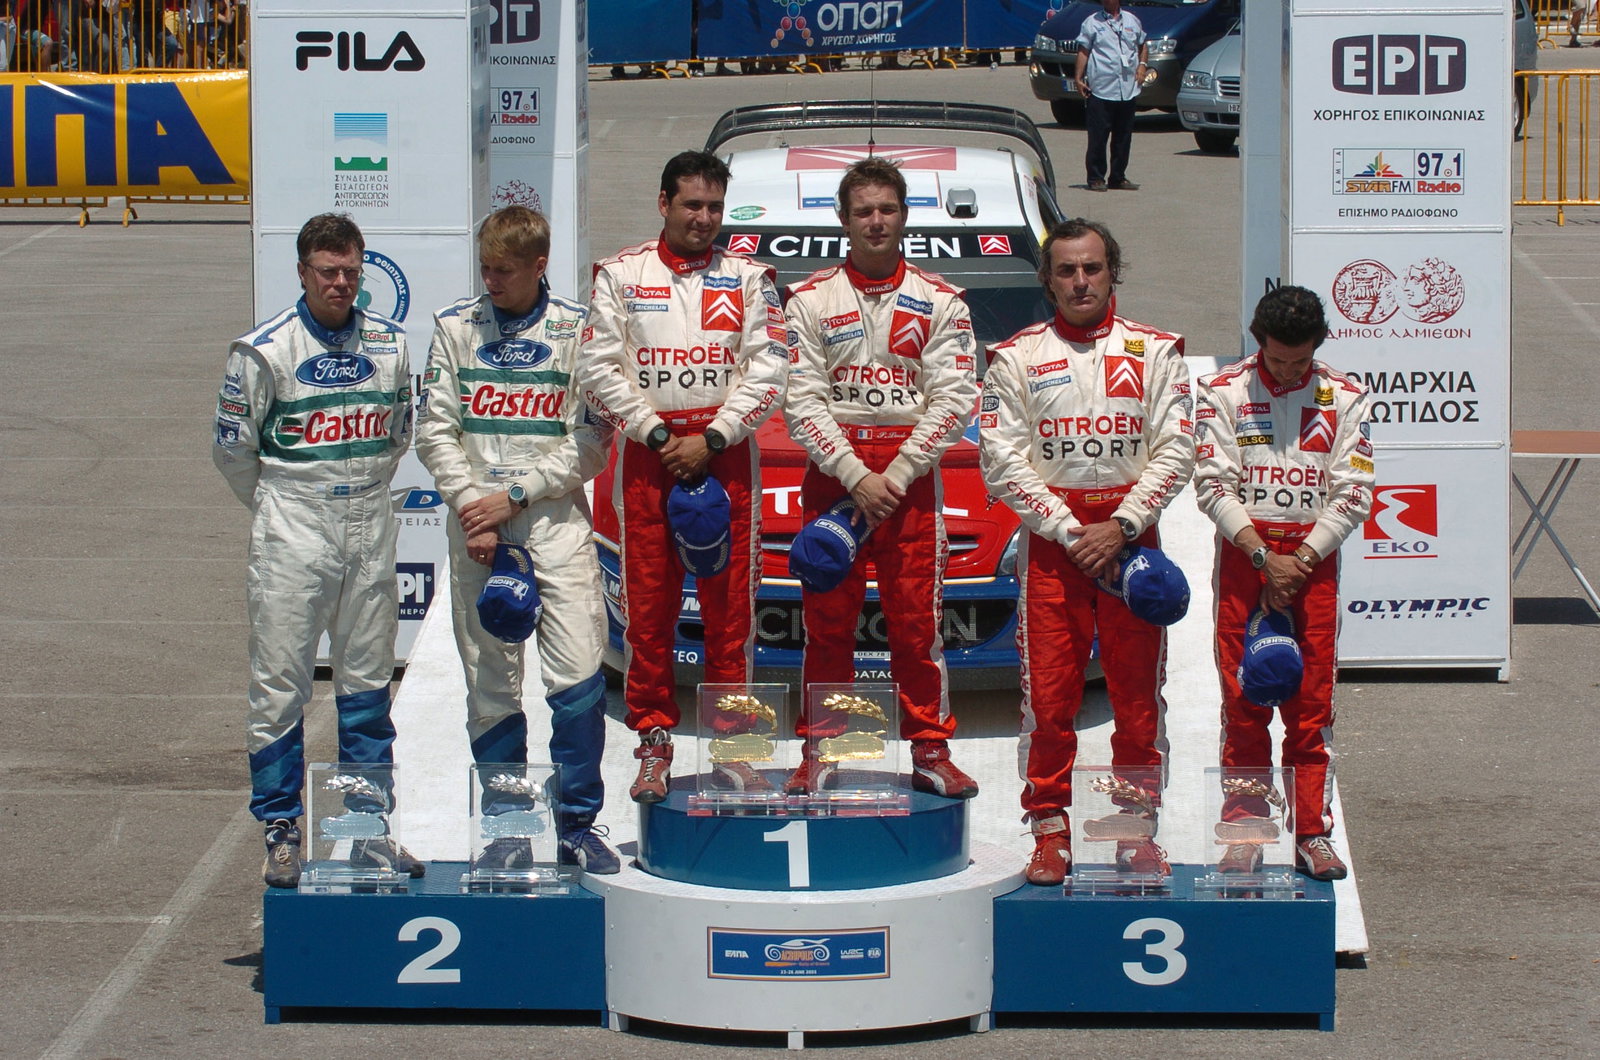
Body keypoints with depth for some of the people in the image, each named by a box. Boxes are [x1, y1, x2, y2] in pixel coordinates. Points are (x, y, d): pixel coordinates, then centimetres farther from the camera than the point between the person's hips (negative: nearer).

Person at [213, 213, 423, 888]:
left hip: (371, 533, 4)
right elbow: (233, 447, 0)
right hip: (292, 537, -4)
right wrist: (278, 511, 9)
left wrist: (364, 492, 13)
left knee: (367, 682, 9)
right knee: (280, 685, -3)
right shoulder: (265, 350, -7)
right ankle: (281, 832, 5)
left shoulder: (389, 344, 6)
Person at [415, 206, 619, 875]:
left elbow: (590, 442, -1)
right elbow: (434, 430, 5)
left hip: (555, 522, -2)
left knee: (578, 674, -10)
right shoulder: (456, 327, 8)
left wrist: (515, 494, -9)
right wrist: (470, 504, -7)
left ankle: (577, 822, 1)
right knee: (490, 685, 4)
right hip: (476, 523, 2)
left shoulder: (576, 332, 2)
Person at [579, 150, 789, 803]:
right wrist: (658, 434, -6)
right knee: (649, 605, -1)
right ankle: (654, 748, 5)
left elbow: (768, 371, 0)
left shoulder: (749, 279, 8)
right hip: (646, 455, 0)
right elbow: (599, 369, 2)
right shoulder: (620, 276, 7)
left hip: (725, 455, 0)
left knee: (730, 604, 0)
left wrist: (711, 439, -9)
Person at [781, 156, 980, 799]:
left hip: (912, 473, 0)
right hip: (832, 473, 0)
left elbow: (954, 399, -1)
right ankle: (818, 752, 8)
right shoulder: (811, 300, 6)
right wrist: (856, 476, -12)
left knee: (918, 616, -2)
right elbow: (801, 401, -1)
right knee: (827, 618, 1)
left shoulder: (939, 302, 7)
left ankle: (930, 750, 3)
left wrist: (897, 474, -10)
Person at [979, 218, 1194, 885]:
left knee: (1139, 691, 0)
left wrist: (1120, 527, -10)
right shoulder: (1017, 357, 5)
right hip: (1049, 538, 0)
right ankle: (1051, 833, 3)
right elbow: (1003, 460, -1)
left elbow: (1175, 450, 1)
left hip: (1131, 532, 1)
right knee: (1048, 693, -4)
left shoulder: (1153, 351, 7)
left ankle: (1138, 829, 8)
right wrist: (1072, 532, -10)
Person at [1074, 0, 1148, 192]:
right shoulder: (1092, 22, 3)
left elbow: (1142, 45, 25)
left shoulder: (1132, 20, 13)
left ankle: (1118, 178, 16)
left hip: (1128, 89, 4)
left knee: (1123, 137, 8)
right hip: (1101, 89, -4)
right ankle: (1096, 178, 1)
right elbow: (1083, 51, 1)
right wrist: (1078, 77, -7)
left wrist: (1142, 65, 7)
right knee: (1098, 137, -6)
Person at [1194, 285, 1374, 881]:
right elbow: (1213, 486, -4)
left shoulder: (1342, 397, 4)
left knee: (1311, 704, -1)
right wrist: (1264, 557, -13)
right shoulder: (1223, 393, 1)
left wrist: (1302, 559, -9)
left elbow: (1353, 494, 1)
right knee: (1242, 702, 0)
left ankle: (1312, 834, 3)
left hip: (1314, 556, 1)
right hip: (1242, 553, -1)